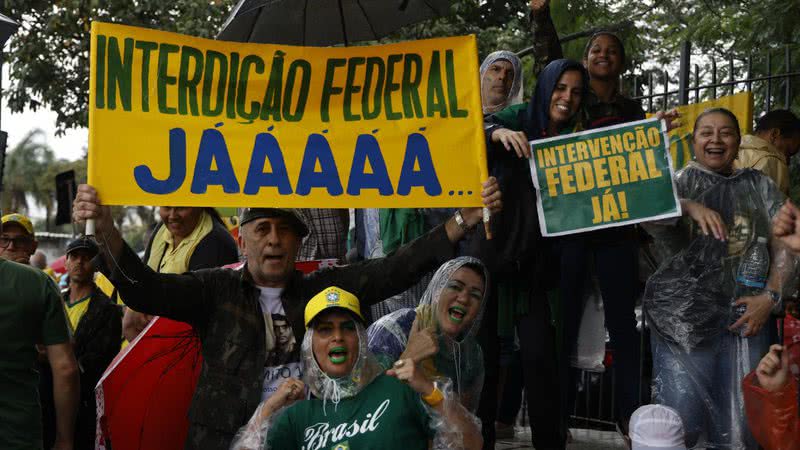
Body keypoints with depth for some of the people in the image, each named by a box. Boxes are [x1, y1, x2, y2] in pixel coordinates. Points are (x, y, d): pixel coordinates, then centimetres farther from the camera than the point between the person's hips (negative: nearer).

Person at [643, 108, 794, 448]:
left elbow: (784, 247, 9)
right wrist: (689, 206, -27)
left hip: (747, 314, 2)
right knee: (680, 419, -7)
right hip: (685, 315, -2)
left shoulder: (759, 186, 13)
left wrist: (771, 297, -5)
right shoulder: (679, 180, 7)